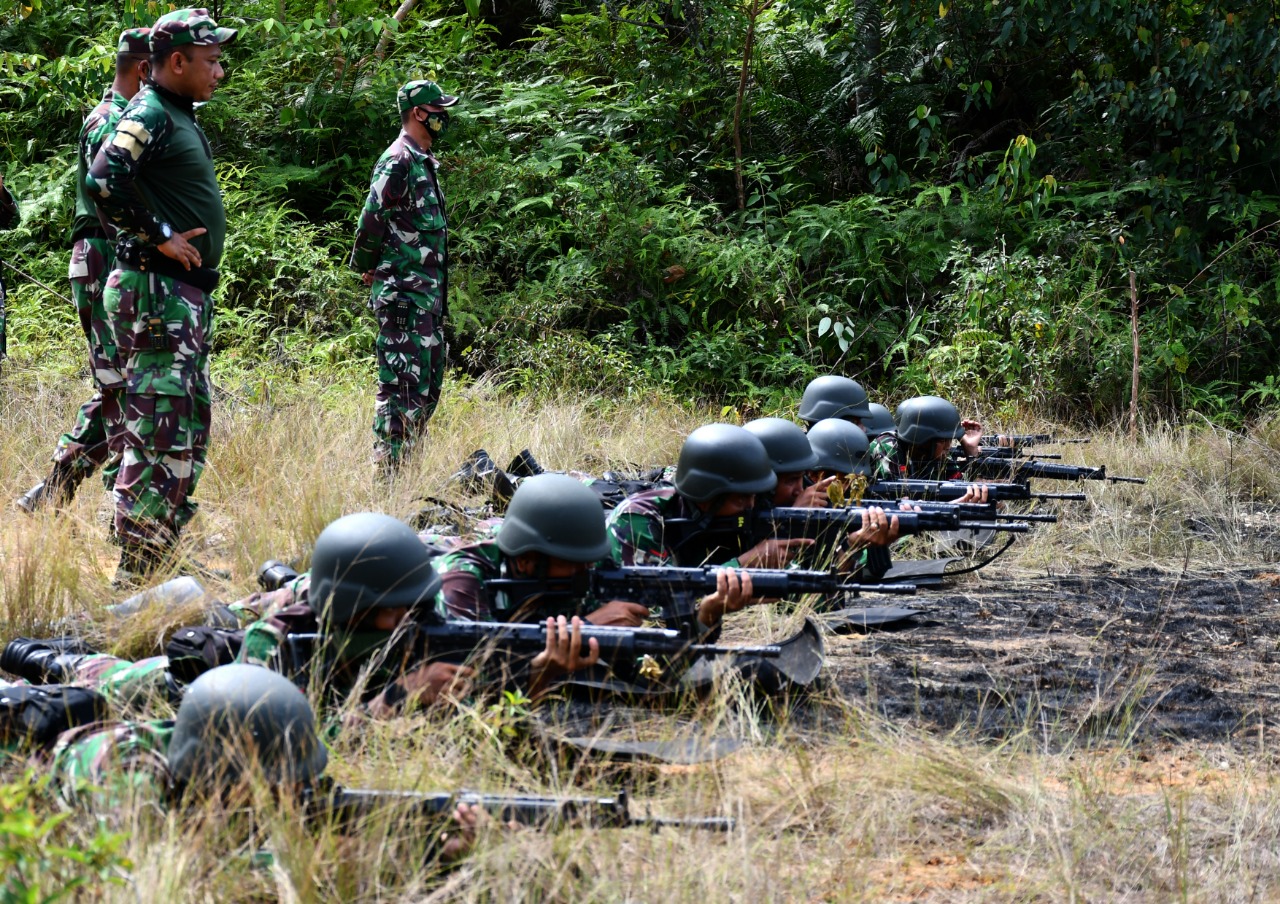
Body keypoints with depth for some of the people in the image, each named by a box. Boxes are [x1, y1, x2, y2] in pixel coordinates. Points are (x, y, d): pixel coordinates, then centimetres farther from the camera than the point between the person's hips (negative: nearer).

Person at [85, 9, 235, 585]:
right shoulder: (149, 114, -12)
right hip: (155, 296, -10)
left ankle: (153, 568, 21)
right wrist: (161, 237, -20)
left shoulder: (180, 118, 18)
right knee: (159, 437, -10)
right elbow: (102, 181, -27)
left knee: (189, 435, 14)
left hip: (187, 297, 10)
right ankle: (131, 585, -7)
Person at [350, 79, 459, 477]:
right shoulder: (398, 161, -13)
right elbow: (372, 221, -15)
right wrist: (366, 268, -1)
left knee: (429, 383, 14)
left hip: (428, 294, 10)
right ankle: (386, 470, -8)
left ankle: (404, 464, 20)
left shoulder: (423, 162, 18)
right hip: (404, 294, -10)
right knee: (403, 384, -10)